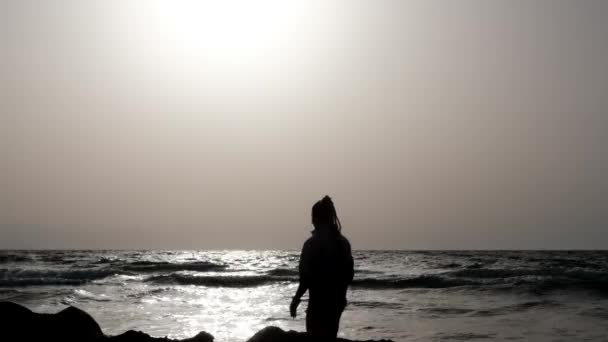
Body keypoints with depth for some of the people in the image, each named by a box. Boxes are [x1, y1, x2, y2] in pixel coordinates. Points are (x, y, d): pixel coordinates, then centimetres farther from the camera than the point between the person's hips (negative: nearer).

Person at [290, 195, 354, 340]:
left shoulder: (312, 243, -14)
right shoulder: (343, 242, 6)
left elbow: (307, 277, -15)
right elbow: (349, 274, 10)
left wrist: (296, 300, -5)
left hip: (319, 302, -6)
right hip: (337, 301, 7)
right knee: (329, 338, 17)